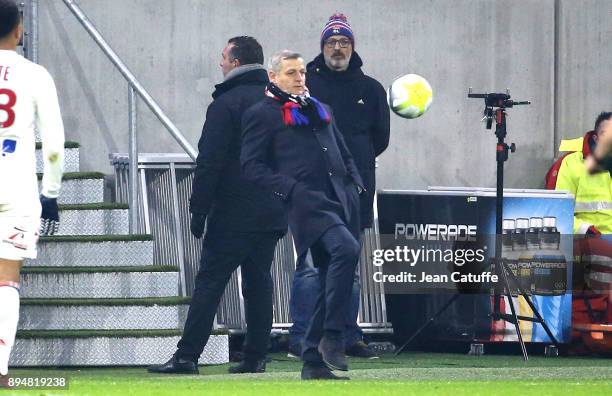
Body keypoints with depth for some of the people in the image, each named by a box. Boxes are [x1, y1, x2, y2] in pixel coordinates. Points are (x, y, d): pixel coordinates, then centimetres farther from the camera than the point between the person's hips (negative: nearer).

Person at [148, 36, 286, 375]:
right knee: (259, 281, 9)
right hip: (273, 214, 6)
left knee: (209, 283, -5)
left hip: (234, 215, -6)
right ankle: (256, 356, 6)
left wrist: (198, 211, -9)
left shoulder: (227, 103, -8)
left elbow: (209, 163, -13)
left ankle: (187, 356, -8)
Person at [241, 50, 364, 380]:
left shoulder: (318, 109, 25)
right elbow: (252, 166, -4)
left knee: (333, 283, 4)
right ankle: (331, 337, -25)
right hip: (306, 202, -8)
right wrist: (290, 189, -15)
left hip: (340, 201, 8)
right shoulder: (261, 114, 3)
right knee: (346, 249, -30)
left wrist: (354, 180, 15)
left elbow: (343, 154, 33)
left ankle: (313, 359, 11)